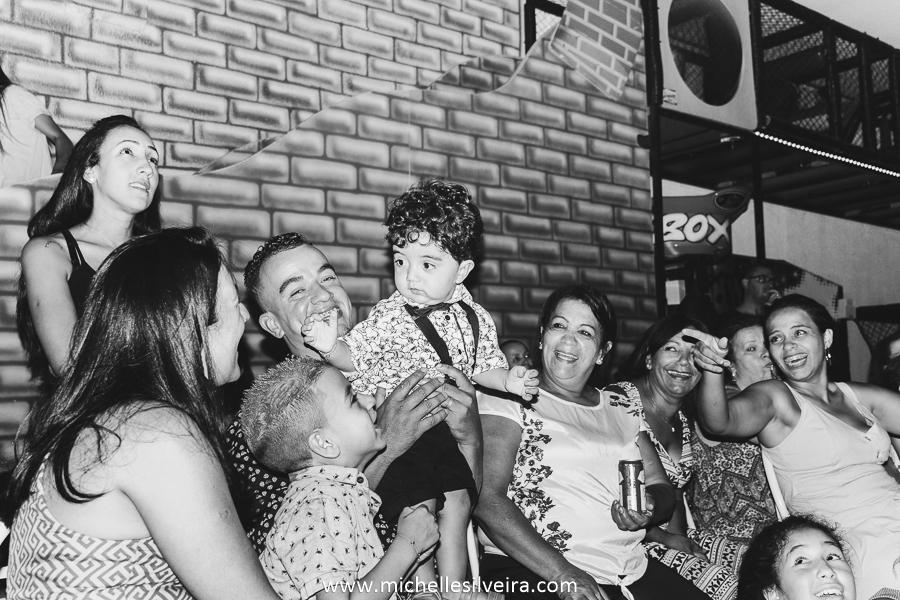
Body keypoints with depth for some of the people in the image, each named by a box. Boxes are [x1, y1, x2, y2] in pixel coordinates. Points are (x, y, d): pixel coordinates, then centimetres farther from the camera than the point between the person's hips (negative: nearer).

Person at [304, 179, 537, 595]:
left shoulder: (475, 319, -1)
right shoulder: (388, 316, -12)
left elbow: (482, 368, 12)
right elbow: (353, 358, -7)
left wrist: (510, 380, -6)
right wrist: (329, 346, -27)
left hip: (449, 428, 4)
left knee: (457, 507, 6)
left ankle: (455, 590, 23)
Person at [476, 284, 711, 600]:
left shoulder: (621, 409, 18)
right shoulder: (507, 398, 0)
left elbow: (662, 488, 19)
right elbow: (487, 497, -11)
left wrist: (651, 507, -5)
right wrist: (562, 573, -19)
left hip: (631, 571, 6)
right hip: (531, 571, -5)